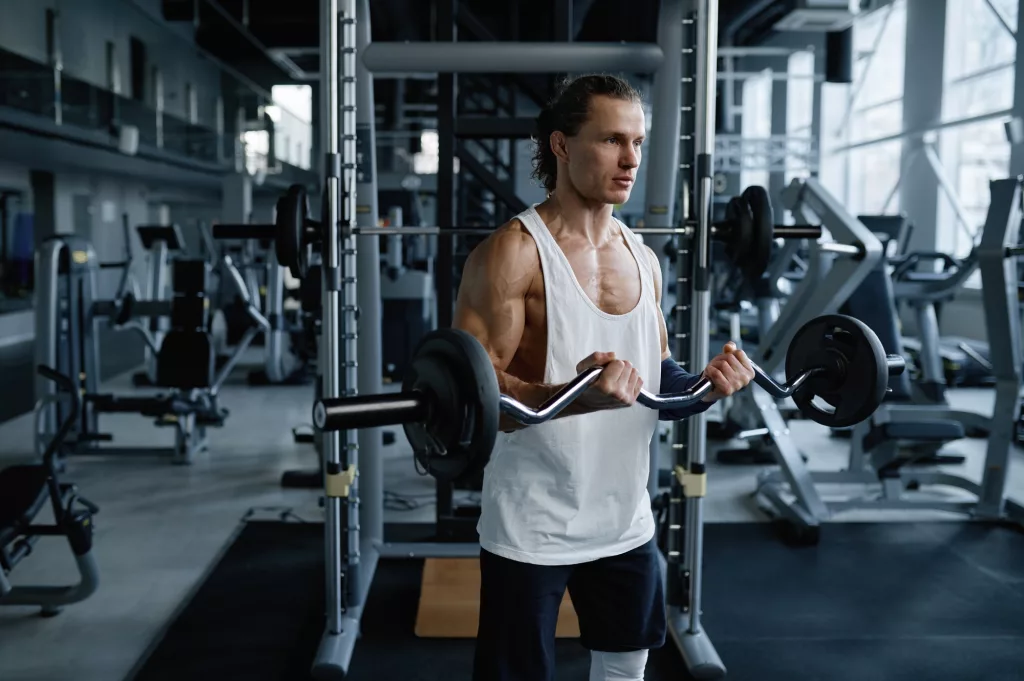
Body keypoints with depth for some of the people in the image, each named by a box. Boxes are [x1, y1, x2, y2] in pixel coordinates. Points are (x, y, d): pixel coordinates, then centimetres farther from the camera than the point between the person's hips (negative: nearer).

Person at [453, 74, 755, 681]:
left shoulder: (644, 259, 6)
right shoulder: (511, 254, -15)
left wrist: (704, 387, -7)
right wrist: (576, 396, -36)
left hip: (626, 521, 7)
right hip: (532, 530, -6)